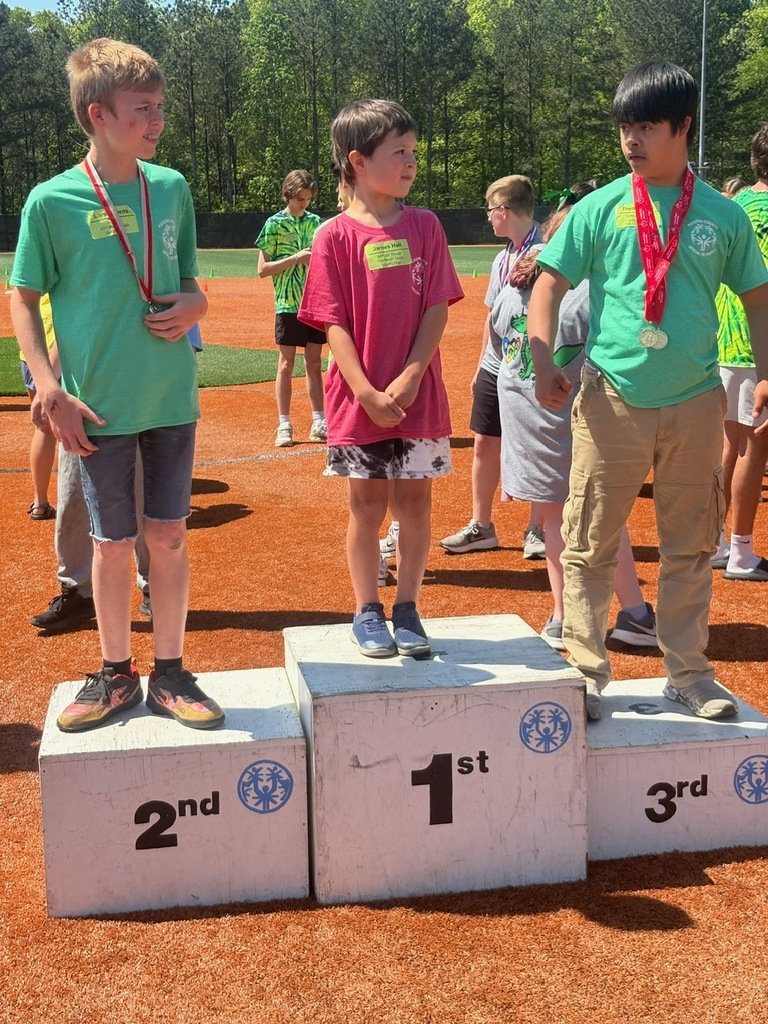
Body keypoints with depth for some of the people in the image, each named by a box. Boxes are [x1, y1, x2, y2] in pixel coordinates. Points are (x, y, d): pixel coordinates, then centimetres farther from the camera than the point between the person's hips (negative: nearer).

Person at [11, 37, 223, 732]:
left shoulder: (172, 188, 4)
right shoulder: (52, 201, -7)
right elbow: (24, 301, -1)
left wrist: (193, 306, -9)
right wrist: (51, 392, -10)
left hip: (172, 396, 3)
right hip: (100, 405, -3)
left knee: (170, 535, 8)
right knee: (113, 542, 7)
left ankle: (169, 674, 22)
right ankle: (117, 675, 25)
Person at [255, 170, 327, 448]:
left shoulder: (316, 222, 9)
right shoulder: (274, 224, -3)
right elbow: (263, 269, -6)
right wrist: (295, 258, -16)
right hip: (288, 304, -4)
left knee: (314, 364, 8)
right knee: (286, 364, 0)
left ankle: (319, 424, 12)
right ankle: (284, 426, 6)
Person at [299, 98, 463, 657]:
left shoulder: (425, 226, 3)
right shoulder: (336, 237, -4)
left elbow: (437, 307, -1)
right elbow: (335, 324, -7)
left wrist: (410, 378, -12)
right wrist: (367, 392, -16)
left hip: (419, 395, 2)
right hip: (359, 398, -2)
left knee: (415, 502, 7)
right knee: (367, 506, 8)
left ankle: (407, 609, 22)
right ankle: (368, 612, 22)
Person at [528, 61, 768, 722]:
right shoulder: (601, 209, 0)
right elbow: (550, 286, 0)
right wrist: (543, 364, -13)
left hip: (696, 403, 2)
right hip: (612, 401, -1)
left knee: (691, 547, 11)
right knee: (590, 545, 3)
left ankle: (688, 674, 25)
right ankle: (585, 672, 16)